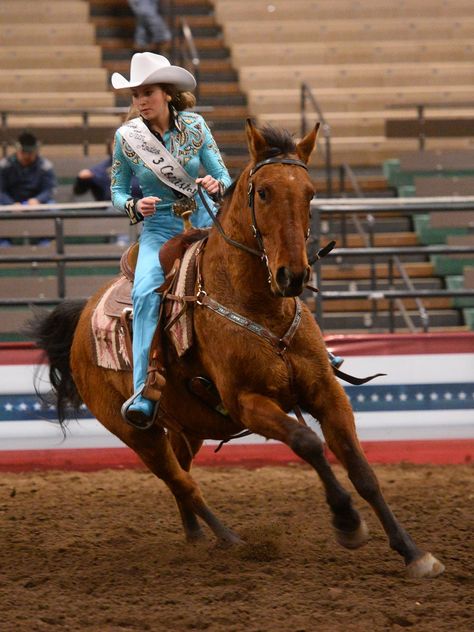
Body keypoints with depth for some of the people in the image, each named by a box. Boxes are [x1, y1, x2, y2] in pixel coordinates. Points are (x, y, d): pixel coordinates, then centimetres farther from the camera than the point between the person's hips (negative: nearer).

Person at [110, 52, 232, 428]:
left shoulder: (194, 125, -1)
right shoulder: (127, 137, -2)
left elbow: (225, 178, 3)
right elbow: (117, 192, 6)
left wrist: (216, 185, -21)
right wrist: (134, 207, -16)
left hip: (204, 223, 1)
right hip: (159, 230, -1)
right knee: (145, 292, -28)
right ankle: (144, 396, -32)